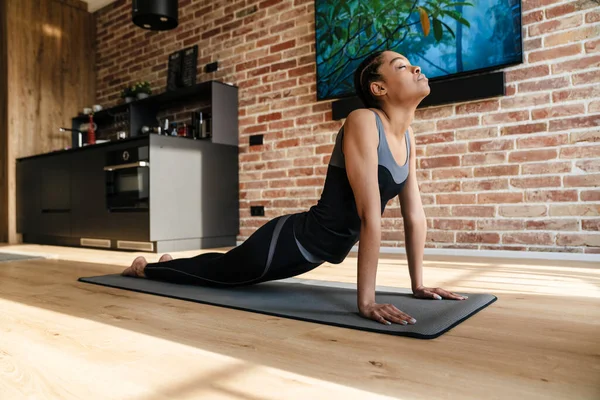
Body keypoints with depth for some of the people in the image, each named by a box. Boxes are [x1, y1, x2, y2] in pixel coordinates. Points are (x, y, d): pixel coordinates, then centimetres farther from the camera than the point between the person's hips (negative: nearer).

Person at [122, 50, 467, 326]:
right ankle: (143, 267, 45)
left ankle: (168, 263, 58)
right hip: (291, 241, -8)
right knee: (216, 272, 16)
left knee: (225, 271, 30)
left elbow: (415, 215, 3)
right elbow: (370, 216, -31)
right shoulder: (363, 123, -25)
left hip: (316, 250, 8)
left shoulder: (407, 136, 1)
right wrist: (366, 299, -31)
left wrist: (418, 284, 3)